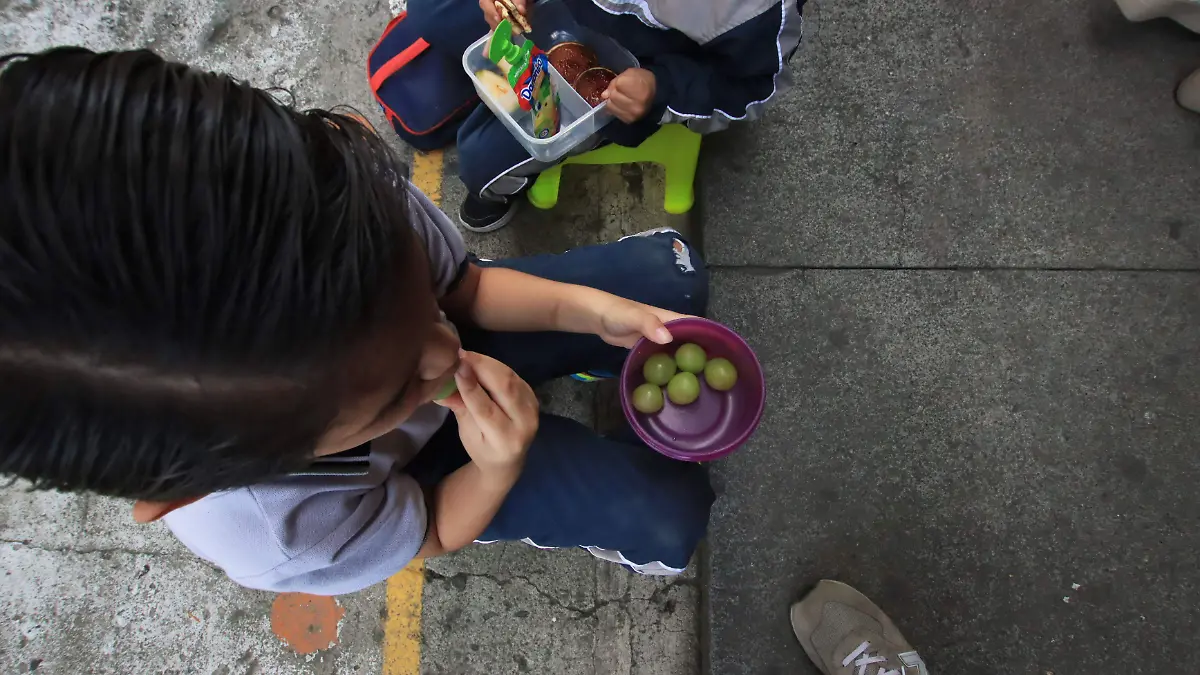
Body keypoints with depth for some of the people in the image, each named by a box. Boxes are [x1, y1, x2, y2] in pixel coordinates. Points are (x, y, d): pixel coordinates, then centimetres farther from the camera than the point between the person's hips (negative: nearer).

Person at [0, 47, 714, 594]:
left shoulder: (362, 207, -40)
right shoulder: (281, 540, -43)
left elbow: (466, 283, -15)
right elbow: (434, 531, -19)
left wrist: (586, 309, -28)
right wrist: (503, 465, -37)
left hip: (461, 323, 3)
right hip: (413, 461, -2)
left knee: (671, 273, 2)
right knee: (670, 522, -7)